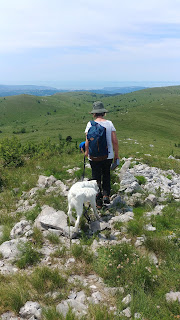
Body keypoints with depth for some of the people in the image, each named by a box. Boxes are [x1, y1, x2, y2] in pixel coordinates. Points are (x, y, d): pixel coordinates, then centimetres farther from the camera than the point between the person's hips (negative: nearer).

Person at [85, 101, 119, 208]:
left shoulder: (90, 124, -9)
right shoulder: (109, 123, -3)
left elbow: (88, 141, -12)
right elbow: (115, 141, -5)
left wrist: (86, 151, 8)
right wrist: (116, 154, 7)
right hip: (108, 155, 2)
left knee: (96, 178, 11)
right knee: (106, 175, 24)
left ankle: (98, 201, 18)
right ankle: (106, 195, 14)